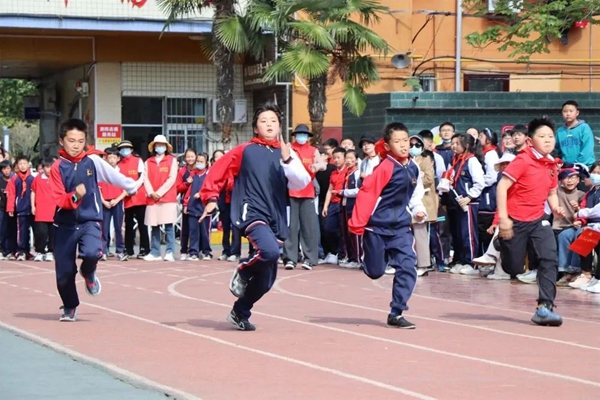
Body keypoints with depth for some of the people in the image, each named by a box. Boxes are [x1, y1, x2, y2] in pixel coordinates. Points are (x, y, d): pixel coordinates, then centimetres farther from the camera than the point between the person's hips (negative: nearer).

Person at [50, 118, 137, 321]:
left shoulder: (93, 161, -1)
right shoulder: (57, 167, -5)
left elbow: (114, 176, 12)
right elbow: (59, 199, -11)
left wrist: (133, 187, 21)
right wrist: (74, 196, -29)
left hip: (90, 220, 0)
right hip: (65, 224, 0)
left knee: (91, 253, -30)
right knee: (64, 272, 2)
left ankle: (88, 273, 8)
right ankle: (70, 307, 30)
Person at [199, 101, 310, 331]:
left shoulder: (287, 154, 11)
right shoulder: (245, 151, 5)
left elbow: (302, 183, -4)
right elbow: (218, 172, 7)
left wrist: (287, 159, -17)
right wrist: (211, 198, -3)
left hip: (276, 220, 4)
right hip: (251, 214, -4)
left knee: (266, 279, 8)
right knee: (270, 251, -34)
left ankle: (240, 313, 30)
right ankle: (243, 272, -4)